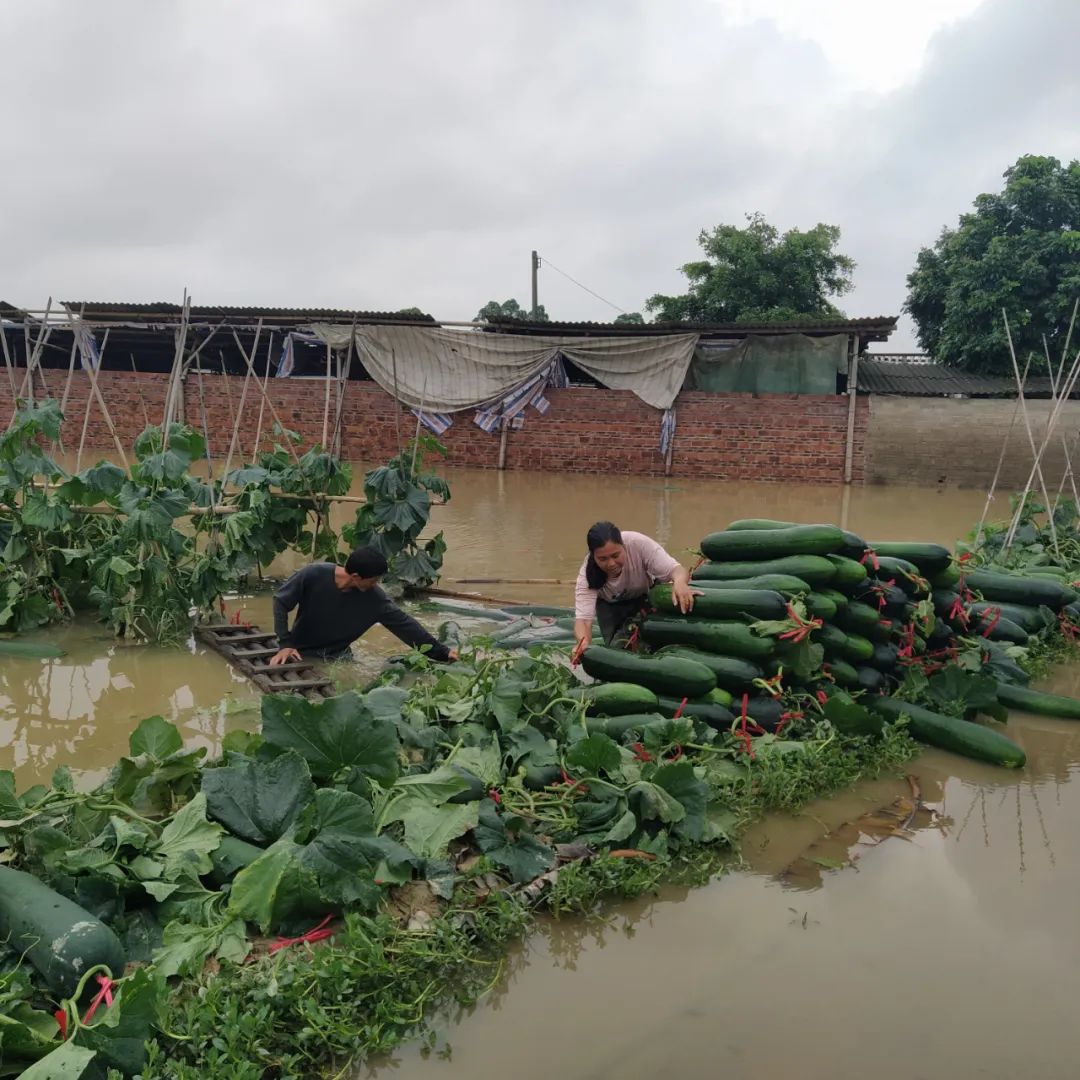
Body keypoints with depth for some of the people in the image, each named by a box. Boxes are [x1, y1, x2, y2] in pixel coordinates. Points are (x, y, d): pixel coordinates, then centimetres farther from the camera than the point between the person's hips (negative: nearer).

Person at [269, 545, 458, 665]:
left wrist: (441, 652, -14)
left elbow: (404, 624, -14)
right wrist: (285, 643, -20)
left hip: (338, 655, 2)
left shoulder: (375, 598, -21)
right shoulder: (313, 575, -27)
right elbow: (281, 602, -13)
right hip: (303, 653, -2)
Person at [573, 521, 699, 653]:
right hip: (610, 605, 1)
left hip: (646, 595, 0)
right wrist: (584, 643, -65)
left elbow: (676, 569, -44)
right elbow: (583, 618, -42)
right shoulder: (587, 573, -35)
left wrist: (679, 582, -69)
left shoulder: (637, 543, -40)